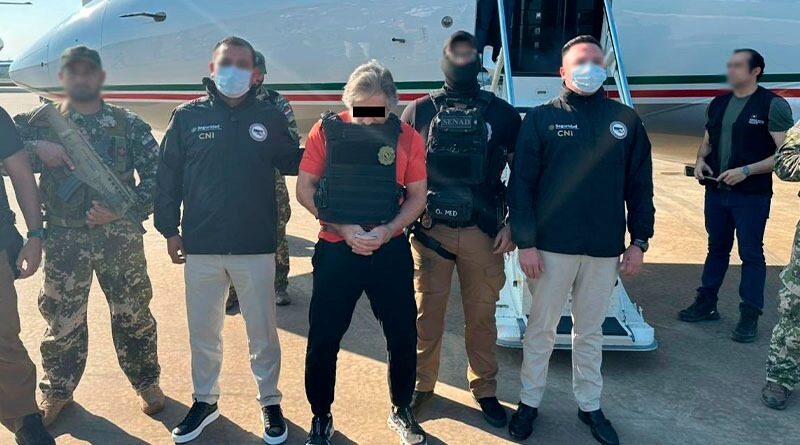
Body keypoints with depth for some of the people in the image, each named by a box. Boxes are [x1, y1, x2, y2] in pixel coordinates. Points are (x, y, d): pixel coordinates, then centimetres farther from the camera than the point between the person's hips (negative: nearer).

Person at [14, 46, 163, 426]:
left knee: (133, 314, 9)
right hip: (63, 239, 1)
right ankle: (56, 391, 31)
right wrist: (36, 147, -16)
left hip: (120, 236, -1)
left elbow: (156, 176, -3)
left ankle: (147, 383, 28)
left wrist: (123, 209, -15)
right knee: (61, 319, 11)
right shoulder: (42, 121, 5)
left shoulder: (129, 124, 1)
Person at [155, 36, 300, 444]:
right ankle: (205, 401, 35)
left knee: (262, 333, 10)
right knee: (202, 333, 15)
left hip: (256, 248, -1)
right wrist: (169, 229, 1)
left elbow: (292, 163, 7)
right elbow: (168, 176, 4)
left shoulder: (271, 117, 2)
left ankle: (270, 403, 28)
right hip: (201, 248, 1)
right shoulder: (188, 116, 2)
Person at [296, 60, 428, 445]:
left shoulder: (407, 137, 0)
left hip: (391, 250, 1)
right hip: (335, 249, -1)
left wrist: (385, 231, -14)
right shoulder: (326, 130, -3)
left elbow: (417, 196, 2)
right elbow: (305, 189, -3)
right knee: (323, 338, 5)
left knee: (403, 335, 9)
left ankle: (402, 411, 32)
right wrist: (343, 228, -14)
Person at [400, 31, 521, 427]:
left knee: (481, 316, 10)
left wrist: (512, 224, 0)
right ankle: (421, 384, 27)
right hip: (430, 230, 0)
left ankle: (484, 389, 27)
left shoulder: (501, 113, 5)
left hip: (483, 232, 0)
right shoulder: (420, 110, 5)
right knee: (426, 314, 9)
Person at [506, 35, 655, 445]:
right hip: (552, 246, -2)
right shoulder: (541, 119, -3)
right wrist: (525, 242, -11)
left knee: (591, 331, 16)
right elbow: (520, 184, -6)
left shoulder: (626, 120, 5)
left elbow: (640, 185, 8)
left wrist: (639, 241, 4)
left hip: (606, 249, 2)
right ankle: (529, 402, 27)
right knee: (541, 328, 10)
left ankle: (589, 405, 32)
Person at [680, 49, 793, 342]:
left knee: (751, 254, 2)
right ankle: (706, 304, 27)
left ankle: (749, 316, 10)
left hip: (752, 196, -6)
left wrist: (746, 171, -20)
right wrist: (700, 160, 1)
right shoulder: (719, 104, 11)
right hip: (716, 191, 6)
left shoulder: (773, 105, -8)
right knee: (716, 249, 16)